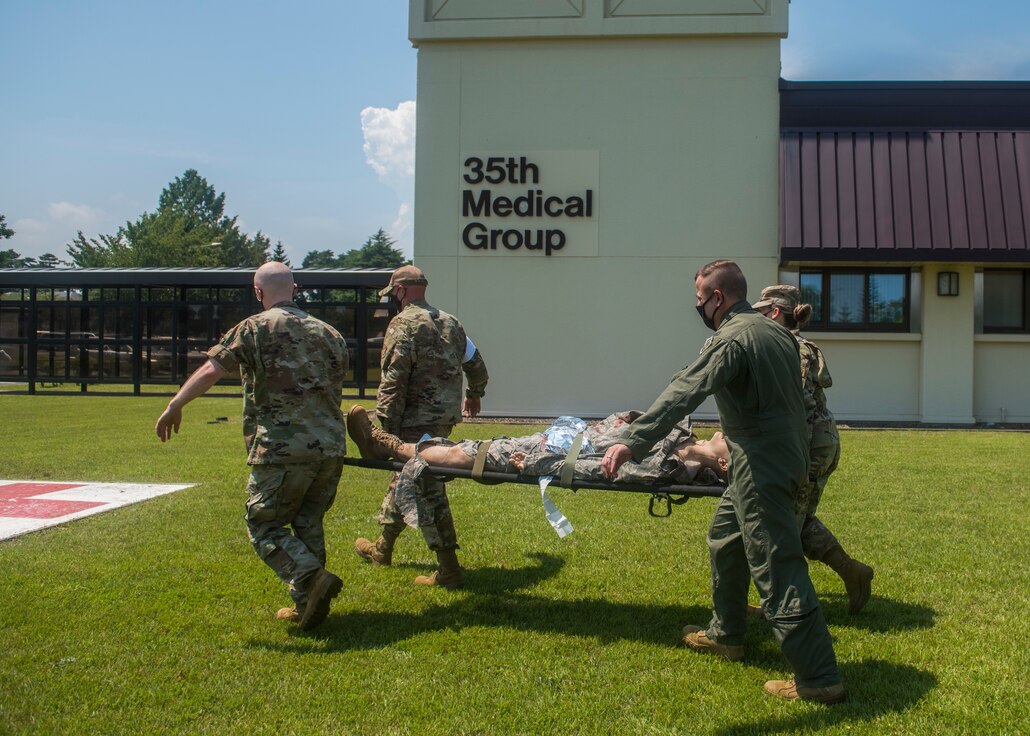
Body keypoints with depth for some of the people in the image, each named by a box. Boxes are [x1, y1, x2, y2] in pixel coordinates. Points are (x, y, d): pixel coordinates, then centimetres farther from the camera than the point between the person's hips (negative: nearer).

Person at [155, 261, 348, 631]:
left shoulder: (255, 328, -1)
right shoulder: (328, 333, 15)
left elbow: (211, 370, -7)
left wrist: (174, 406, 1)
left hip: (283, 450, -6)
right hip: (330, 448, 6)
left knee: (264, 526, 6)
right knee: (308, 524, 18)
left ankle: (311, 576, -14)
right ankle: (306, 606, 20)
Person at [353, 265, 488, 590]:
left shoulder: (404, 323, -11)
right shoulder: (450, 323, 13)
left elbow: (393, 382, -18)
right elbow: (476, 365, 23)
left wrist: (385, 427, -17)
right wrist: (474, 396, 41)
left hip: (418, 421, -9)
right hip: (446, 417, 9)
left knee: (427, 490, -5)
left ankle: (449, 569, -5)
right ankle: (383, 547, 37)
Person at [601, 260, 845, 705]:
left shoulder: (731, 340, -17)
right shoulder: (776, 331, 12)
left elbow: (684, 393, -31)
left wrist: (632, 441, -40)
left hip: (762, 469, -10)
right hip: (788, 455, 10)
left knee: (778, 572, -6)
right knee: (724, 539, 24)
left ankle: (819, 679, -1)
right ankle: (726, 635, 37)